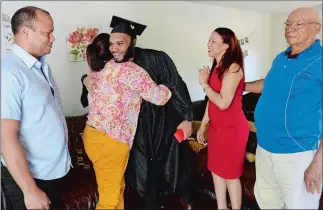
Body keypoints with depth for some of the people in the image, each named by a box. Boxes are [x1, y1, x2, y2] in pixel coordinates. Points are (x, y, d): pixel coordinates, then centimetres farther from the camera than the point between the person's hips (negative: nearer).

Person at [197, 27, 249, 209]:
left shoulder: (233, 68, -17)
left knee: (231, 174, 7)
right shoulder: (217, 67, 7)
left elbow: (223, 103, -23)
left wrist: (204, 84, -12)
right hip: (216, 127, 8)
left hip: (232, 128, -8)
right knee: (216, 171, 16)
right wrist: (203, 124, 13)